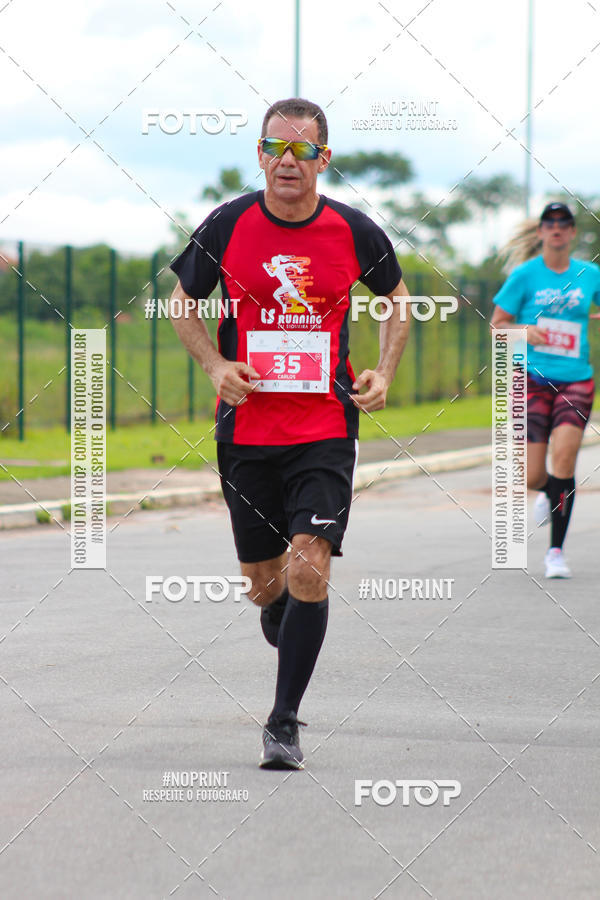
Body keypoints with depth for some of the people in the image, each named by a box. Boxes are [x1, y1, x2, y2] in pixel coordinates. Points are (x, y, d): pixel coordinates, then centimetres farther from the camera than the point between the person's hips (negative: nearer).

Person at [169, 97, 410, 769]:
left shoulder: (354, 231, -2)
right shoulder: (227, 227, -3)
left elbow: (397, 299, 16)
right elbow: (183, 302, 11)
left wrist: (383, 374, 2)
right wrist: (215, 366, -6)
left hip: (325, 429, -1)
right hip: (246, 429, 1)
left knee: (308, 571, -15)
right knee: (265, 583, 9)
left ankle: (284, 722, -3)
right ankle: (279, 614, 48)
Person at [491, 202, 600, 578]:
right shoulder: (526, 274, 0)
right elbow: (497, 323, 5)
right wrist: (523, 331, -15)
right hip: (532, 378, -1)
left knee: (564, 456, -20)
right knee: (531, 476, -4)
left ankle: (556, 550, -9)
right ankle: (550, 493, 36)